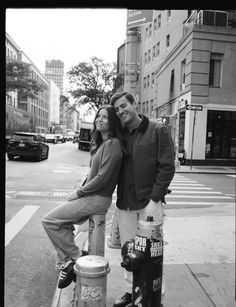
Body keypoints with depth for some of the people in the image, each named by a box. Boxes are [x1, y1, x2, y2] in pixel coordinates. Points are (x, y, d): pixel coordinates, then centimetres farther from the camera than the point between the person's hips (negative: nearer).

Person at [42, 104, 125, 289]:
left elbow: (102, 177, -22)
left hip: (97, 199, -9)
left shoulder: (113, 144, -17)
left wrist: (79, 192, -11)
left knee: (49, 221, -7)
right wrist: (81, 191, 6)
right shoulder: (101, 143, 13)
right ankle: (66, 266, 22)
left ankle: (75, 257, 5)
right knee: (62, 224, 14)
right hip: (91, 196, 9)